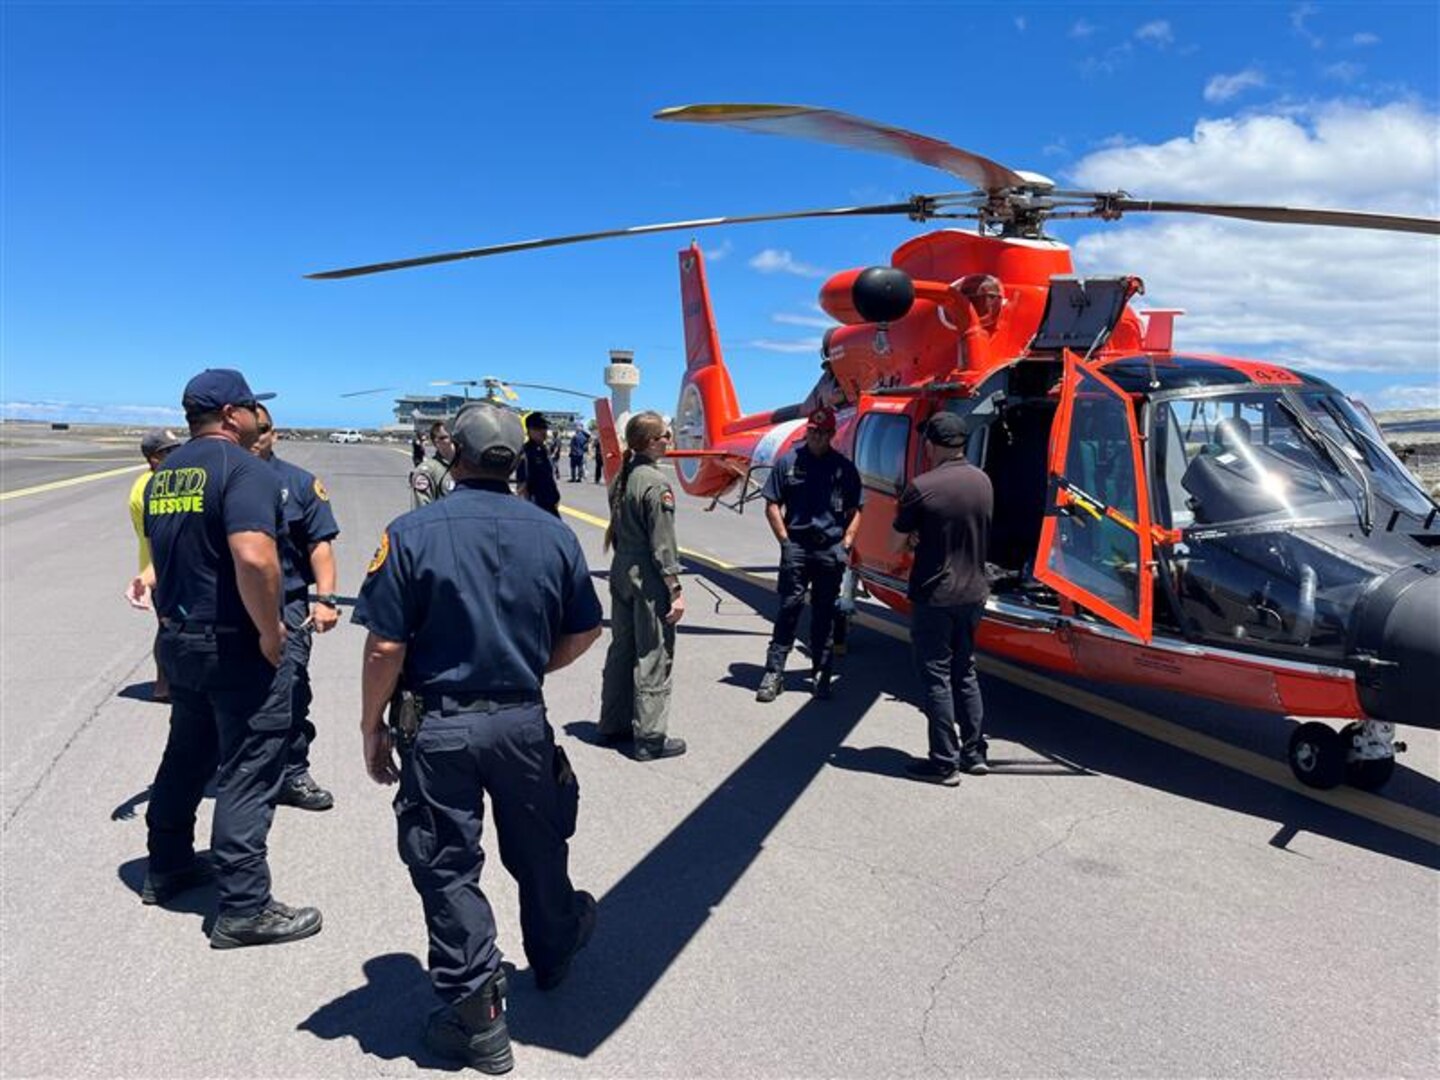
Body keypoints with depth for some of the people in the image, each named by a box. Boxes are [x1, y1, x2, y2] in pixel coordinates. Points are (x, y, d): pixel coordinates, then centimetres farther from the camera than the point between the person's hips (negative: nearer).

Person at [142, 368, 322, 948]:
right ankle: (244, 908, 5)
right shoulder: (245, 468, -18)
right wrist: (271, 633, -20)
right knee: (248, 773, -1)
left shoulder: (165, 472, 10)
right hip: (236, 646, -9)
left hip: (179, 639, 9)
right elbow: (254, 558, -31)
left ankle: (167, 868, 39)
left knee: (186, 756, 23)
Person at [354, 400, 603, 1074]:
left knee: (447, 868, 10)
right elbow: (584, 632, 6)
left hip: (438, 727, -3)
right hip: (523, 721, 4)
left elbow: (386, 647, -13)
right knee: (537, 851, 23)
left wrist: (373, 727, 0)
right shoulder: (553, 534, -2)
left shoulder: (412, 533, -12)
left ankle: (476, 1014, 18)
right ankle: (552, 955, 46)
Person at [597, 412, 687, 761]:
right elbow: (662, 544, -18)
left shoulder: (622, 477, 8)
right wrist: (676, 591, -14)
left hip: (621, 573, 9)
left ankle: (613, 725, 27)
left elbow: (618, 528, 12)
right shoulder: (655, 483, -17)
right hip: (648, 579, -8)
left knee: (621, 650, 16)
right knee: (653, 657, 0)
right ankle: (649, 738, 6)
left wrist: (625, 563, 17)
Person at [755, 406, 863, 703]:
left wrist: (845, 545, 0)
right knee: (789, 607, -3)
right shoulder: (788, 462, 4)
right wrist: (785, 541, -3)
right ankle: (774, 672, 2)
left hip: (831, 548, 2)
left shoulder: (844, 467, 8)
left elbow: (854, 512, 10)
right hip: (797, 545, -1)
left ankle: (821, 672, 18)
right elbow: (772, 506, 4)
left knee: (824, 612, 9)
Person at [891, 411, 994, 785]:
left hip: (934, 596, -6)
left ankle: (944, 763, 7)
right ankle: (974, 753, 24)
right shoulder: (982, 481, 3)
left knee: (936, 676, 2)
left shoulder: (921, 487, -16)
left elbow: (897, 543, -9)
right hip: (972, 593, 6)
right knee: (965, 671, 17)